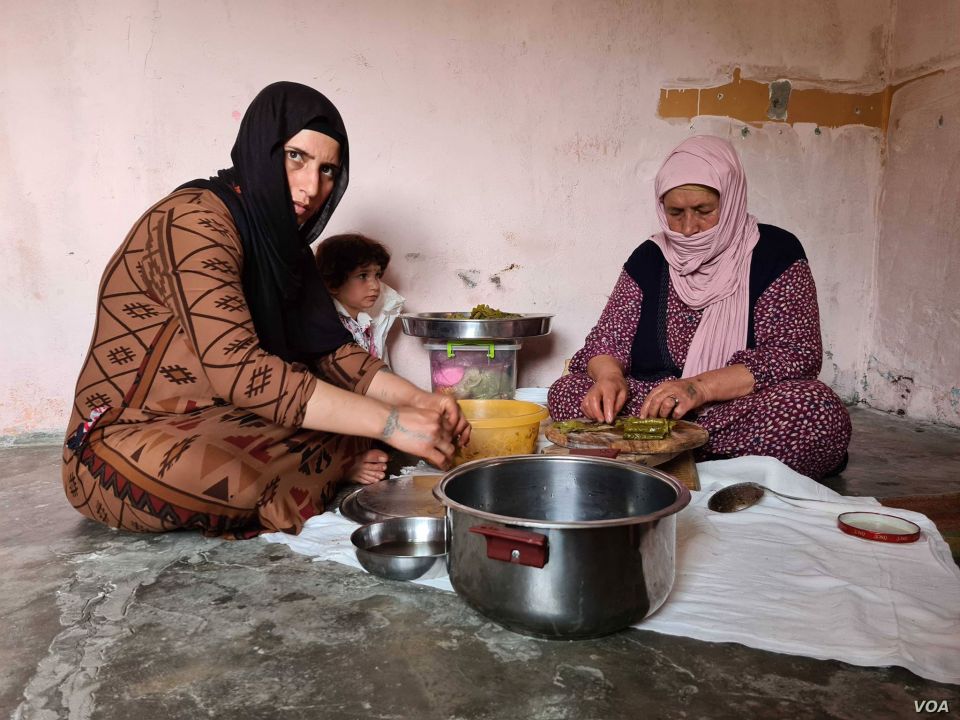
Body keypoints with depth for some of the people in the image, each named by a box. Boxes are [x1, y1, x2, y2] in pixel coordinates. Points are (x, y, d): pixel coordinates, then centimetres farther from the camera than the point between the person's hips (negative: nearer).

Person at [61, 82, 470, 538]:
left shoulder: (277, 236, 7)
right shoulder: (195, 221, -20)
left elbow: (327, 348, 2)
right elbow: (238, 371, -32)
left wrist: (416, 400, -14)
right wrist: (389, 422, -32)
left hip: (216, 423, 8)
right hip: (126, 452, -8)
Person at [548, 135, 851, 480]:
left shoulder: (774, 252, -1)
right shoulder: (649, 258, 9)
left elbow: (797, 352, -11)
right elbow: (607, 341, 6)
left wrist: (700, 387, -24)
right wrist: (609, 377, -19)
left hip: (746, 411, -2)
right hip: (650, 406, 3)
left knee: (823, 413, -33)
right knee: (565, 393, -20)